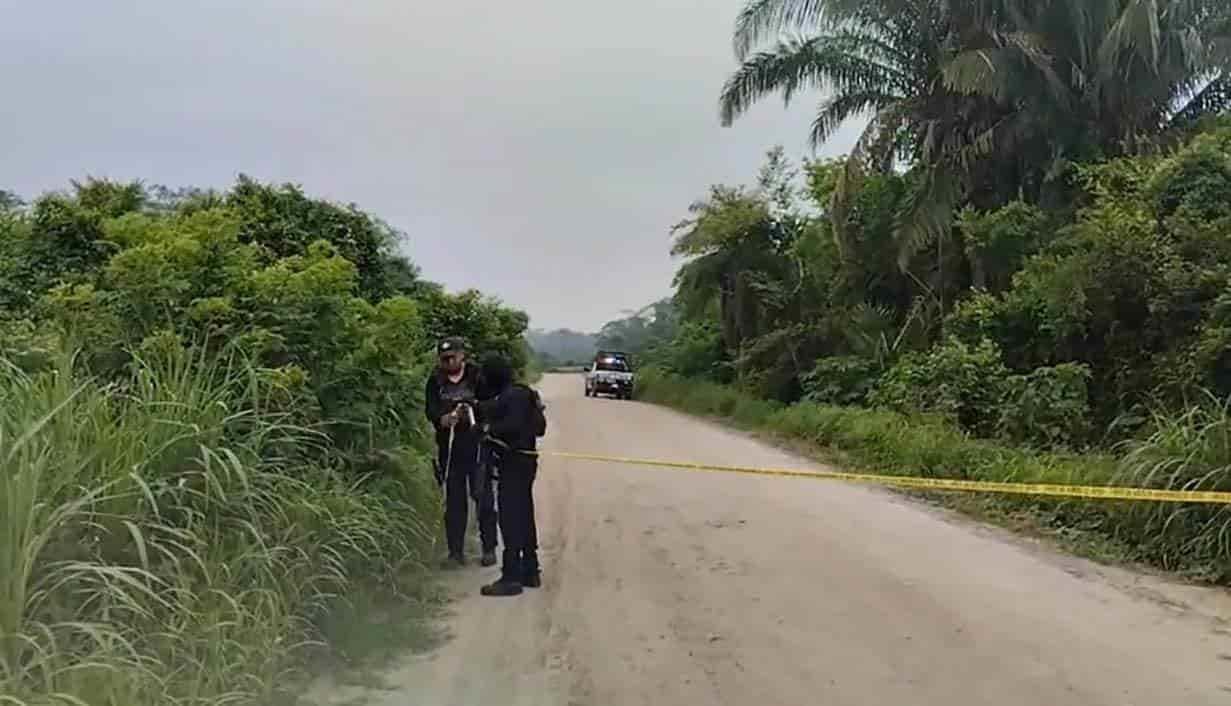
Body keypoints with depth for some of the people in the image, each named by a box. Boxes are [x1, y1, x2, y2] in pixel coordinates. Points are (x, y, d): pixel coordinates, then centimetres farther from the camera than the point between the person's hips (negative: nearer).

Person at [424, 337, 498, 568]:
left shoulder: (477, 376, -2)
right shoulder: (436, 382, 6)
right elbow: (430, 410, -3)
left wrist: (474, 407, -27)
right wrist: (444, 419, -24)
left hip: (477, 445, -2)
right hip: (449, 447, 2)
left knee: (484, 497, 1)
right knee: (453, 501, 8)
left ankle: (489, 549, 13)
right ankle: (456, 551, 16)